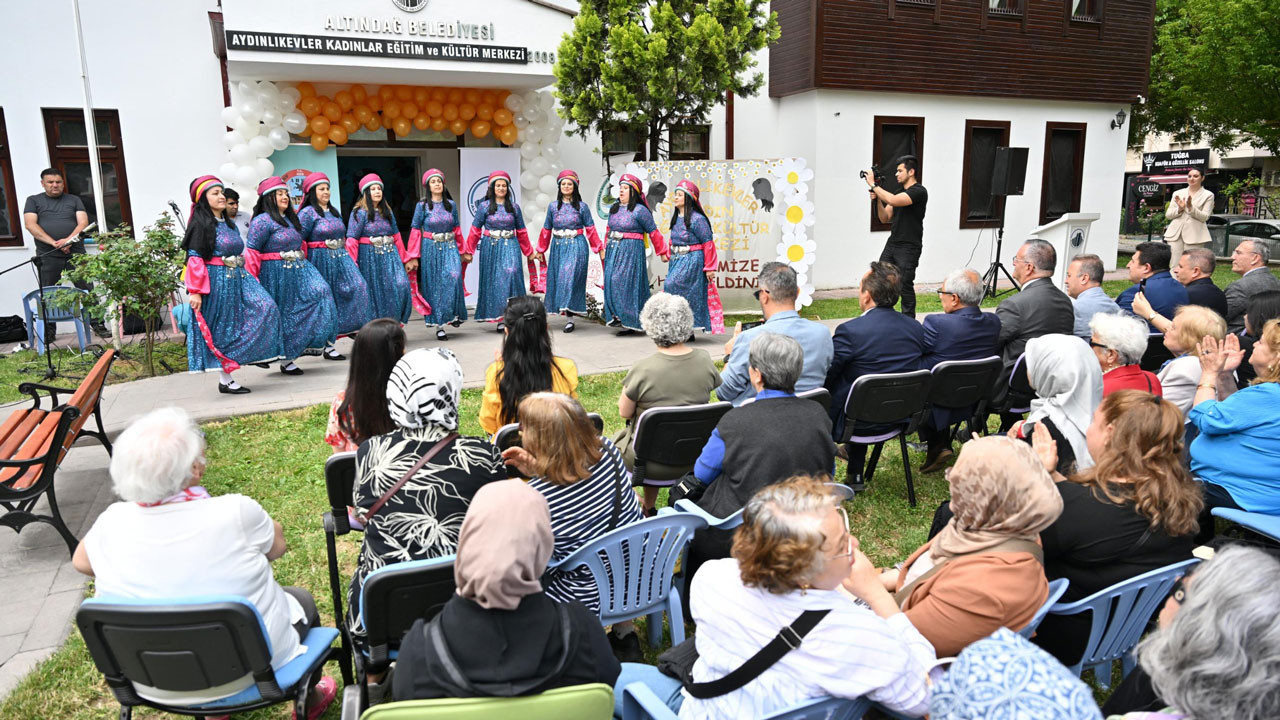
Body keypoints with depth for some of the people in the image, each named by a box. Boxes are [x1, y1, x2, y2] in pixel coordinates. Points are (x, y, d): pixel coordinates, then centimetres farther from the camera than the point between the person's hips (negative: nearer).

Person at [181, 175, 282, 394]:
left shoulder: (228, 224, 16)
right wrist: (195, 291, -20)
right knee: (221, 330, -1)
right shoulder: (201, 225, -9)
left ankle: (255, 353, 3)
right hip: (216, 283, -8)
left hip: (238, 280, 8)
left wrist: (250, 278, 17)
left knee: (265, 309, -7)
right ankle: (225, 379, 7)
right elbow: (194, 259, -14)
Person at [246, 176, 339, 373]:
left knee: (320, 291, -14)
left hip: (299, 271, 7)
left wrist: (302, 265, 17)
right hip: (275, 274, -7)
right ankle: (285, 359, 13)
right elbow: (252, 251, -13)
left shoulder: (290, 218, 16)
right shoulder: (262, 221, -9)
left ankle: (316, 341, -8)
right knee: (282, 315, 1)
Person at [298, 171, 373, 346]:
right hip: (321, 260, -6)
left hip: (341, 258, 6)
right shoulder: (307, 213, -7)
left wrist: (349, 260, 17)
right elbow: (298, 241, -11)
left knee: (358, 286, -14)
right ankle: (327, 346, 7)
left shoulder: (335, 212, 15)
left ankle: (355, 328, -5)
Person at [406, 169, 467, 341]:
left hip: (450, 248, 2)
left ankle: (454, 314, -3)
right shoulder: (422, 205, -2)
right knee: (434, 286, 2)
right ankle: (439, 325, 9)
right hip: (430, 249, -2)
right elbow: (415, 231, -1)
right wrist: (413, 257, -5)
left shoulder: (451, 204, 7)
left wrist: (463, 251, 18)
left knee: (454, 277, -21)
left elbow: (457, 229, 14)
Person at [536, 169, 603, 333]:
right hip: (558, 247, 4)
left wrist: (600, 249, 3)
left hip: (577, 247, -4)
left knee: (570, 277, -13)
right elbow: (546, 230, 16)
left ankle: (570, 318, -13)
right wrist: (541, 251, 19)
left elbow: (590, 229, 5)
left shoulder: (582, 206, 3)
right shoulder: (553, 207, 10)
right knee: (557, 279, 3)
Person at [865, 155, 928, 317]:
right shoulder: (900, 192, 16)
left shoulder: (919, 191, -11)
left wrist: (873, 184, -17)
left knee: (905, 286, -5)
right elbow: (885, 218, 14)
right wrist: (877, 200, -1)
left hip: (908, 248, -8)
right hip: (892, 243, 8)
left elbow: (893, 200, -26)